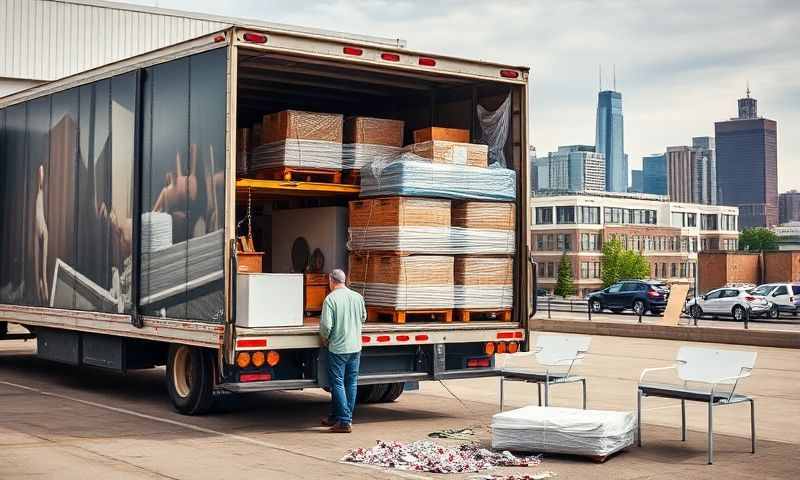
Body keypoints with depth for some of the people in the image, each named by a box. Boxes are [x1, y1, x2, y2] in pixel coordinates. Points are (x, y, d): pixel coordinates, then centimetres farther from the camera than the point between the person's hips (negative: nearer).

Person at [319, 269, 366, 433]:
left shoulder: (331, 299, -14)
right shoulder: (357, 297, 2)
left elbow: (326, 325, -18)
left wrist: (325, 338, 1)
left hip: (338, 347, -6)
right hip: (355, 347, 6)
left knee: (337, 384, 1)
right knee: (351, 383, 13)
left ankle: (344, 422, -4)